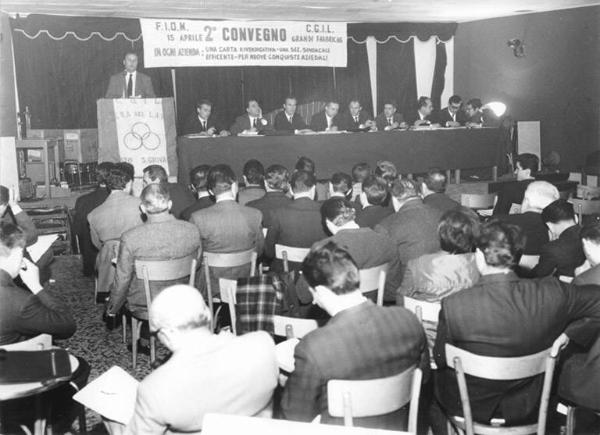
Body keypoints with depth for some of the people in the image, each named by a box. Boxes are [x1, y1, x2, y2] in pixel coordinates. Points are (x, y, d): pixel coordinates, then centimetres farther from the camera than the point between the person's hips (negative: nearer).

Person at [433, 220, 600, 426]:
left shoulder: (453, 306, -29)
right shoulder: (552, 293, -23)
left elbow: (441, 360, -12)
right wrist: (568, 333, -2)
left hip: (470, 407, -2)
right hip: (527, 409, 3)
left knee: (435, 377, 30)